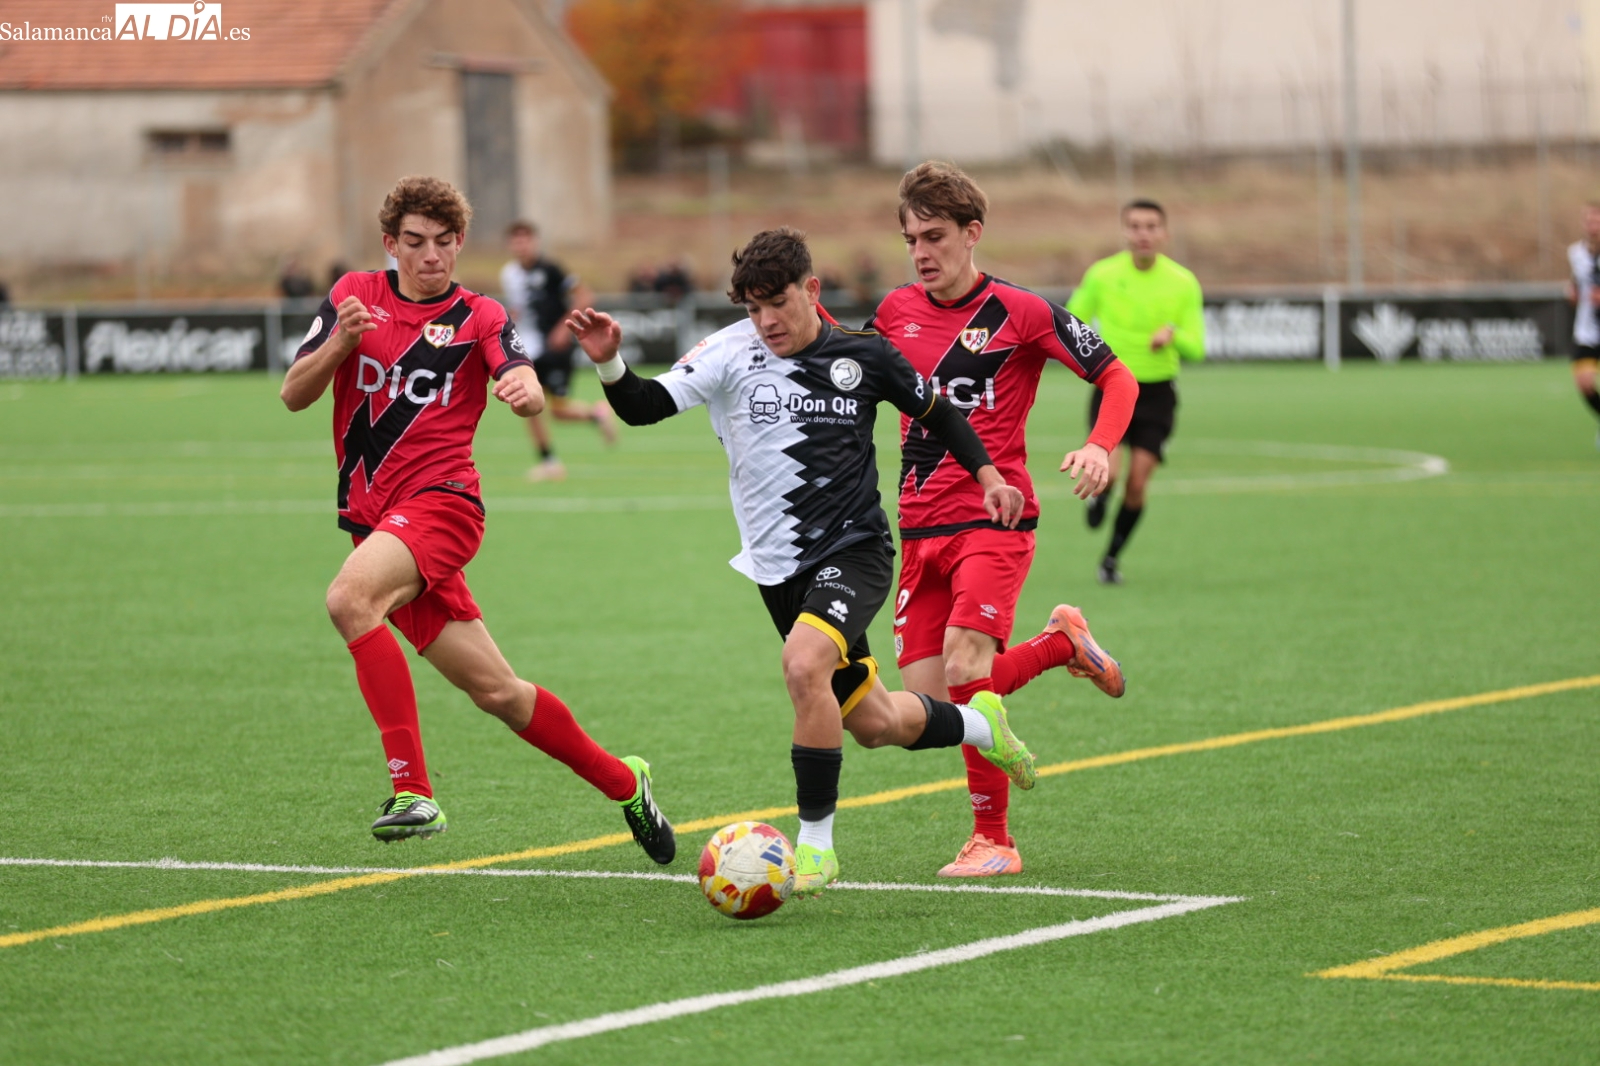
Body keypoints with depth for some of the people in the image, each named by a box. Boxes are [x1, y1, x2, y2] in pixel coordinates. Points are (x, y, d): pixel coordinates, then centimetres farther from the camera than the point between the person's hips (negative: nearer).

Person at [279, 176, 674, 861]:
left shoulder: (477, 317, 4)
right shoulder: (355, 296, 11)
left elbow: (530, 394, -13)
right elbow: (294, 395, 5)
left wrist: (524, 388, -38)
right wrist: (340, 342, -13)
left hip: (440, 501, -4)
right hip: (373, 516, 4)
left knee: (348, 598, -33)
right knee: (497, 691, 4)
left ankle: (412, 791, -34)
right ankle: (622, 782, 24)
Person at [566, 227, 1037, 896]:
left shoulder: (864, 357, -4)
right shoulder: (732, 353, -5)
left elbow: (936, 413, 12)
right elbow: (643, 407, -11)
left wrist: (987, 473, 0)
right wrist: (609, 363, -31)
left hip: (854, 550, -3)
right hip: (780, 566, 3)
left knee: (804, 664, -31)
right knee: (872, 724, 12)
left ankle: (816, 844, -20)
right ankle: (979, 723, 45)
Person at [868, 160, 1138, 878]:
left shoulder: (1020, 313, -6)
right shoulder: (897, 311, 9)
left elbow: (1117, 377, -2)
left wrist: (1100, 448, -21)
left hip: (994, 520, -6)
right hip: (920, 528, 6)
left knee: (965, 670, -23)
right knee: (926, 696, -2)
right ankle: (1062, 643, 21)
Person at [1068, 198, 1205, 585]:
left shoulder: (1183, 283, -4)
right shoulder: (1102, 275, -4)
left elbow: (1196, 349, -4)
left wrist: (1173, 335, -26)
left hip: (1157, 393, 1)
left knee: (1137, 484, -6)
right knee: (1107, 473, -19)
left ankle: (1112, 557, 16)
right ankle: (1098, 496, 20)